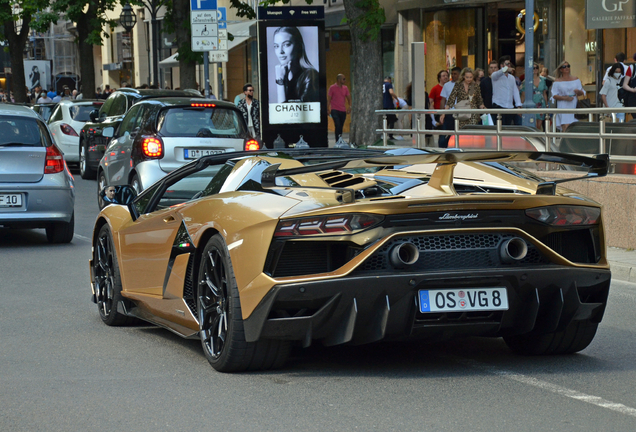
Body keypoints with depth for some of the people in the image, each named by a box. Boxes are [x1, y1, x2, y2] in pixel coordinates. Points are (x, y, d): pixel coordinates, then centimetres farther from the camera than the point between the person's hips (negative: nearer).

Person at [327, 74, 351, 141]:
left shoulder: (345, 88, 10)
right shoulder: (332, 88, -2)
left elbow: (349, 98, 15)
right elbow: (328, 99, 0)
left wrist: (349, 107, -1)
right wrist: (328, 110, -6)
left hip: (343, 111, 5)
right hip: (335, 110, -5)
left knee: (341, 127, 7)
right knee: (338, 126, -16)